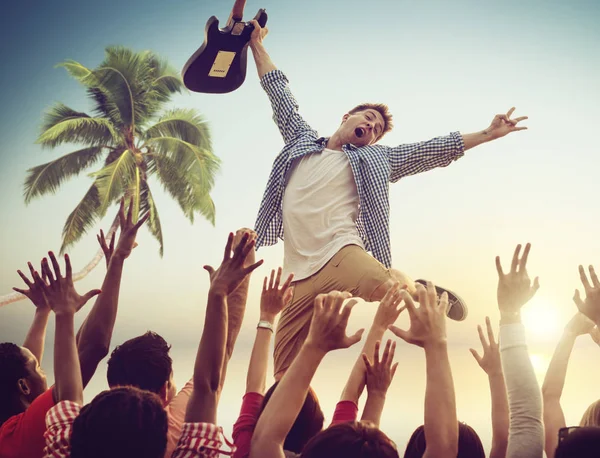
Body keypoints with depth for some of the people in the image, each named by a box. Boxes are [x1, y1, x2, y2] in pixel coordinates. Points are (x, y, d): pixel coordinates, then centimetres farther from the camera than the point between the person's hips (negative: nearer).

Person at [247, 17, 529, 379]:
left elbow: (434, 150, 14)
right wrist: (257, 45, 35)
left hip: (341, 253, -2)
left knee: (385, 285, -34)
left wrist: (487, 134, 11)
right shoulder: (302, 140, 23)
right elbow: (280, 93, 30)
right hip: (300, 274, 3)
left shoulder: (374, 159, 18)